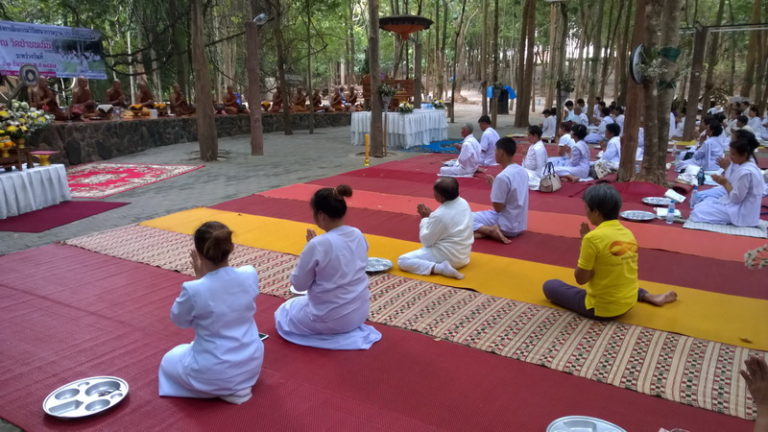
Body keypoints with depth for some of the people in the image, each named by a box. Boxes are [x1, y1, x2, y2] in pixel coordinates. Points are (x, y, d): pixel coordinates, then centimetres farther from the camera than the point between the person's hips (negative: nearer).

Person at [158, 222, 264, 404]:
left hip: (213, 373, -5)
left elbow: (179, 320, -4)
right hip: (252, 364, 5)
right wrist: (205, 277, 1)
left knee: (169, 360, 29)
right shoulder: (250, 275, -15)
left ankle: (224, 389, 9)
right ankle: (238, 384, 14)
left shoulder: (194, 290, -28)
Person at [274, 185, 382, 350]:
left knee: (283, 312, 21)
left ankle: (330, 334, 5)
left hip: (330, 319, -7)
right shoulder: (358, 235, -6)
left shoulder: (318, 245, -26)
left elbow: (299, 284, -11)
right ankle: (351, 329, 16)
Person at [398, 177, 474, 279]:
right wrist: (430, 215, 4)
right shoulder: (463, 203, -4)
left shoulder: (439, 215, -27)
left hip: (448, 257, -9)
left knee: (402, 261, -9)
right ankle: (442, 266, 11)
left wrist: (425, 218, -3)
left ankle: (439, 268, -20)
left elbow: (426, 241, -13)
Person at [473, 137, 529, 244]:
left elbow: (498, 208, -18)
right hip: (519, 225, 8)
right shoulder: (523, 171, 2)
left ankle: (490, 231, -14)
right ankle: (493, 230, 4)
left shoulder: (502, 176, -24)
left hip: (507, 226, -8)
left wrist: (492, 186, -7)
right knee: (480, 215, 30)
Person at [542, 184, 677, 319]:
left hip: (602, 308, -6)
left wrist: (585, 240, -11)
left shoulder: (593, 238, -23)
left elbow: (581, 278, -16)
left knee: (550, 285, 5)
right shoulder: (628, 233, 0)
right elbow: (617, 273, 10)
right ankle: (649, 297, 24)